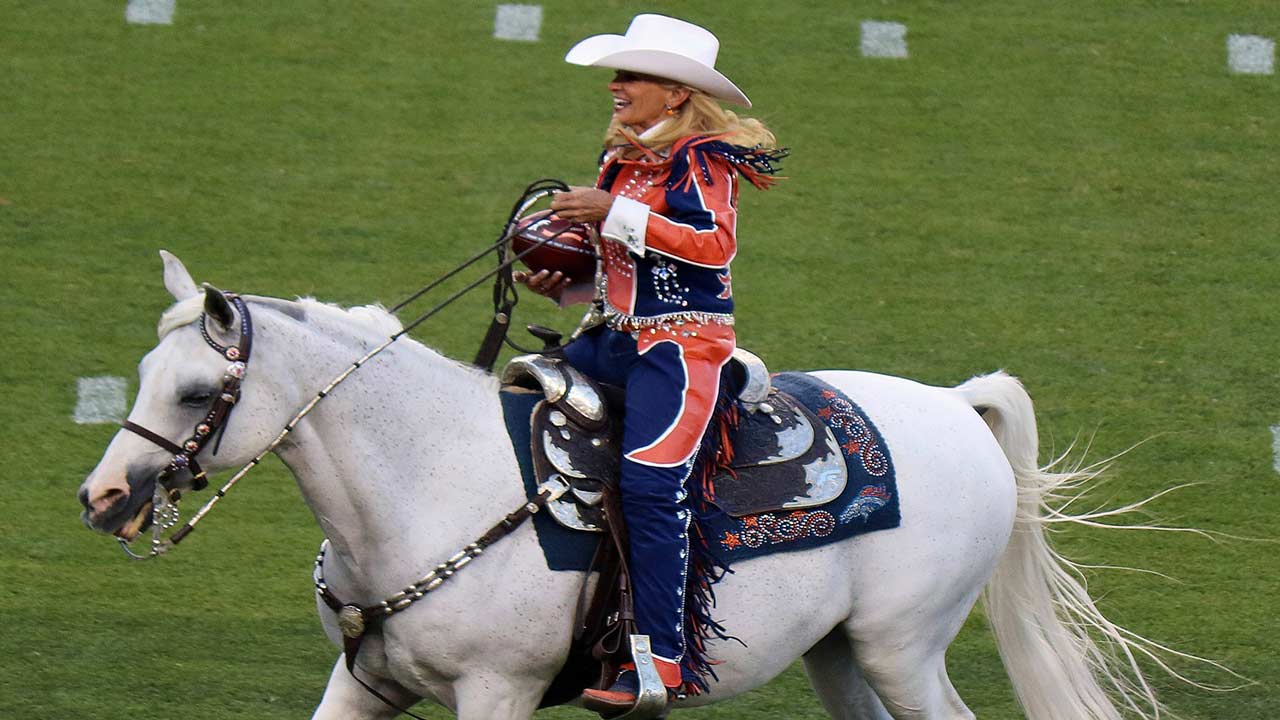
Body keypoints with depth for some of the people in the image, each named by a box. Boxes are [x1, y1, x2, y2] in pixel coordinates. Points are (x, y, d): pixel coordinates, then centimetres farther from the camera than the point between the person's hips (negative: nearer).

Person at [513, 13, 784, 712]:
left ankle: (662, 661, -23)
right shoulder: (620, 161, 15)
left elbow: (715, 244, -24)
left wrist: (615, 214, -25)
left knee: (648, 480, -23)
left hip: (684, 342, -9)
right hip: (617, 338, 9)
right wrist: (562, 281, 7)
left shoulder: (701, 159, -9)